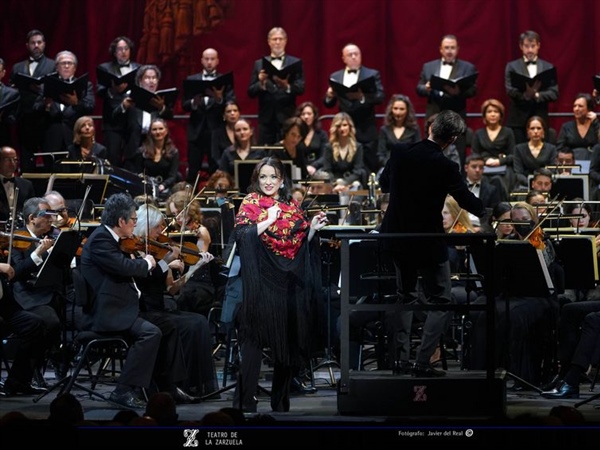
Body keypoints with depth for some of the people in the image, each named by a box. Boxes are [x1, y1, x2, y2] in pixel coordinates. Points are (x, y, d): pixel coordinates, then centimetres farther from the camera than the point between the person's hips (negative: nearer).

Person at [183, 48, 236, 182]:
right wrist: (194, 102, -17)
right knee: (192, 172, 2)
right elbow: (184, 105, 4)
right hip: (196, 131, 2)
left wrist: (220, 99, -25)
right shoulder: (191, 80, 11)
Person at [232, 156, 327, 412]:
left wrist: (313, 228, 0)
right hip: (261, 281, -5)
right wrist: (268, 221, -17)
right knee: (255, 339, -9)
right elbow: (241, 234, -13)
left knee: (289, 341, 6)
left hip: (289, 283, 5)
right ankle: (245, 400, -8)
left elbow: (302, 244, 16)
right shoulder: (251, 203, 2)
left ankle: (280, 400, 16)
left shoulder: (292, 207, 14)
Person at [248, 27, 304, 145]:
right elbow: (250, 92, 7)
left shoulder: (295, 63, 6)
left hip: (287, 117, -2)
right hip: (266, 117, 2)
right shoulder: (259, 64, 12)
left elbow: (301, 88, -5)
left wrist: (287, 86, -25)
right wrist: (261, 83, -14)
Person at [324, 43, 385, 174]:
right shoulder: (335, 77, 11)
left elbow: (380, 97, -9)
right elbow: (329, 104, 9)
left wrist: (363, 96, -27)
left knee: (370, 166, -4)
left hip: (366, 130, -2)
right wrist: (329, 96, -15)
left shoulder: (372, 74, 4)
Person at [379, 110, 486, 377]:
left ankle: (402, 357, 19)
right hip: (429, 244, -6)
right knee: (441, 301, 5)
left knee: (404, 295, 21)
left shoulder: (400, 153, -5)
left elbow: (384, 186, 11)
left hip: (397, 237, 6)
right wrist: (485, 213, 14)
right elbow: (467, 201, -7)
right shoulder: (445, 167, -19)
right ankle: (422, 361, -4)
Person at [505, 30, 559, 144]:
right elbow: (510, 90, -7)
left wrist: (537, 95, -16)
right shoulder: (512, 66, 6)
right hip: (518, 119, -1)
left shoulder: (548, 67, 10)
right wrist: (525, 93, -26)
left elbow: (554, 93, 2)